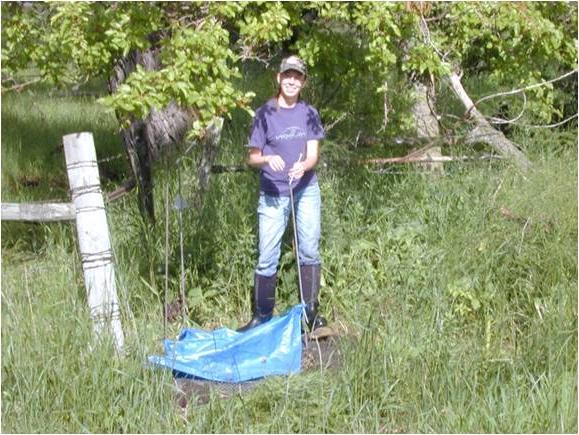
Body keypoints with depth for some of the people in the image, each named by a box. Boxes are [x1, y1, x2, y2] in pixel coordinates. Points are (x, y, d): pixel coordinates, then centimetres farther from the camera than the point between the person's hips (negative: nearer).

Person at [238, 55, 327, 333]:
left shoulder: (309, 113, 6)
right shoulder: (265, 114, -1)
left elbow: (313, 155, -1)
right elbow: (252, 158, 0)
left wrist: (303, 166, -23)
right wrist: (267, 159, -22)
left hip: (306, 190, 2)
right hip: (273, 194, -2)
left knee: (309, 249, 3)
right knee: (267, 255, -2)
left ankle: (310, 311, 15)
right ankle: (261, 315, 9)